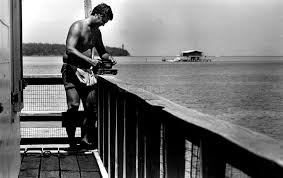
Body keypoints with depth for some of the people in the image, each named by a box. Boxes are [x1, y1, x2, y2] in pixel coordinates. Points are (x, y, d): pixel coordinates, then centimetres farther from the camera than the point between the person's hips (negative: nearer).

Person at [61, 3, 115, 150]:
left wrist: (108, 57, 5)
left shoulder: (96, 32, 14)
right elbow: (70, 50, -24)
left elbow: (102, 51, 28)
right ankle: (71, 142, -8)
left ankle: (85, 140, 9)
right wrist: (90, 60, -31)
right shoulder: (77, 26, -11)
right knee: (73, 105, -18)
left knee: (92, 108, -1)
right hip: (71, 69, -7)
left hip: (87, 71, 7)